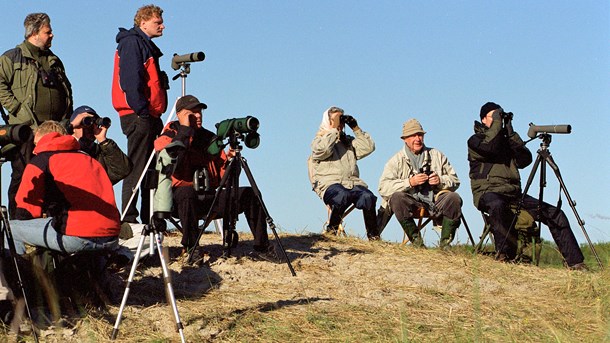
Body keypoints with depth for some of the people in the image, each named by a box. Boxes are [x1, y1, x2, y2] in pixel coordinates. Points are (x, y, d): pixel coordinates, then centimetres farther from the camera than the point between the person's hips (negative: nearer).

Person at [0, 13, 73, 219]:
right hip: (26, 128, -5)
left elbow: (67, 91, 27)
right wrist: (18, 110, -13)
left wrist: (66, 117, 13)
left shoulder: (54, 61, 22)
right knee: (22, 176, -4)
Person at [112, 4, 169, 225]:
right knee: (136, 169, -11)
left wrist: (156, 116, 15)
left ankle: (149, 220, 12)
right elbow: (131, 79, -16)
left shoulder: (146, 45, 24)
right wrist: (143, 112, -21)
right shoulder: (132, 42, -5)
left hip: (148, 116, 10)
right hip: (137, 116, -10)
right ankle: (128, 220, -11)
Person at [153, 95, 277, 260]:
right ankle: (190, 247, -29)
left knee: (250, 194, -6)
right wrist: (185, 129, -13)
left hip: (210, 197, 6)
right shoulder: (172, 133, 4)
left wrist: (229, 159, -7)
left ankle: (261, 247, -3)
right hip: (180, 197, -6)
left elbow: (222, 175, 14)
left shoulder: (210, 137, 18)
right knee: (188, 192, -40)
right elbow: (169, 155, -22)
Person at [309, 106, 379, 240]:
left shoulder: (349, 141, 28)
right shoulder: (319, 140, 12)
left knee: (368, 197, -29)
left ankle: (373, 235, -19)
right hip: (329, 183, -4)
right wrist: (334, 129, -4)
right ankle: (331, 229, -19)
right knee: (342, 196, -39)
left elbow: (369, 147, 17)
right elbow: (323, 149, -12)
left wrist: (356, 128, 13)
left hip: (353, 183, 4)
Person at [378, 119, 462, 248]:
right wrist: (410, 182, -16)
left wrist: (441, 180, -7)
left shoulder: (437, 155, 17)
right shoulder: (396, 160, 8)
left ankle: (445, 242, -19)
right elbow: (383, 187, -6)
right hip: (411, 201, -2)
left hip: (435, 200, 2)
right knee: (397, 198, -33)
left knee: (454, 198, -26)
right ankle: (416, 239, -25)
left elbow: (455, 181, 16)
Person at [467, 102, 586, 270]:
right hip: (488, 192, -6)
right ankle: (505, 252, -29)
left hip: (514, 194, 6)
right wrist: (497, 122, -4)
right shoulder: (475, 140, 8)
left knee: (556, 215, -7)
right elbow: (490, 146, -16)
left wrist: (510, 133, 4)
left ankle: (575, 262, -6)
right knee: (497, 205, -44)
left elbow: (525, 160, 7)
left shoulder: (505, 141, 24)